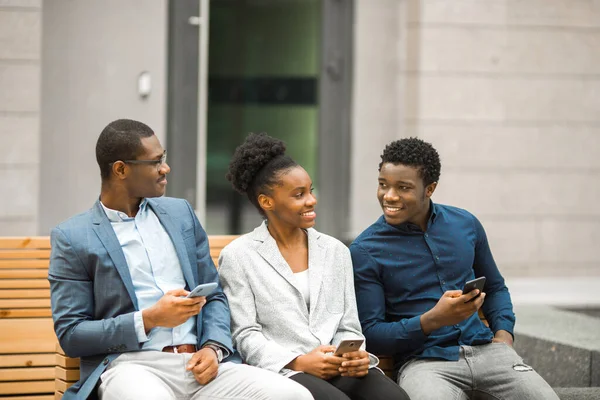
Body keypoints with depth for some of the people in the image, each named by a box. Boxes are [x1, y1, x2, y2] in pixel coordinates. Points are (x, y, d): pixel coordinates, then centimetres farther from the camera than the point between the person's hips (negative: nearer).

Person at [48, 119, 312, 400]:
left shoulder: (180, 214, 17)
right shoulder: (73, 238, 2)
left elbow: (214, 295, 19)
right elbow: (70, 335, -2)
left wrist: (213, 348, -2)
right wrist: (149, 319, -12)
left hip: (198, 364, 5)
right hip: (132, 365, -5)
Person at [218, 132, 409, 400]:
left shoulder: (335, 251, 18)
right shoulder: (238, 256, 5)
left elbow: (348, 327, 15)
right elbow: (245, 335, -1)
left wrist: (354, 356, -8)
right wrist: (297, 363, -15)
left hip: (339, 370, 4)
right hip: (280, 372, -4)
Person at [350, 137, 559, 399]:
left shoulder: (465, 224, 10)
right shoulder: (364, 251, -2)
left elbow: (495, 288, 24)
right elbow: (370, 333, -5)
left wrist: (503, 334, 5)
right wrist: (433, 320, -18)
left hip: (484, 349, 4)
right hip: (423, 361, -4)